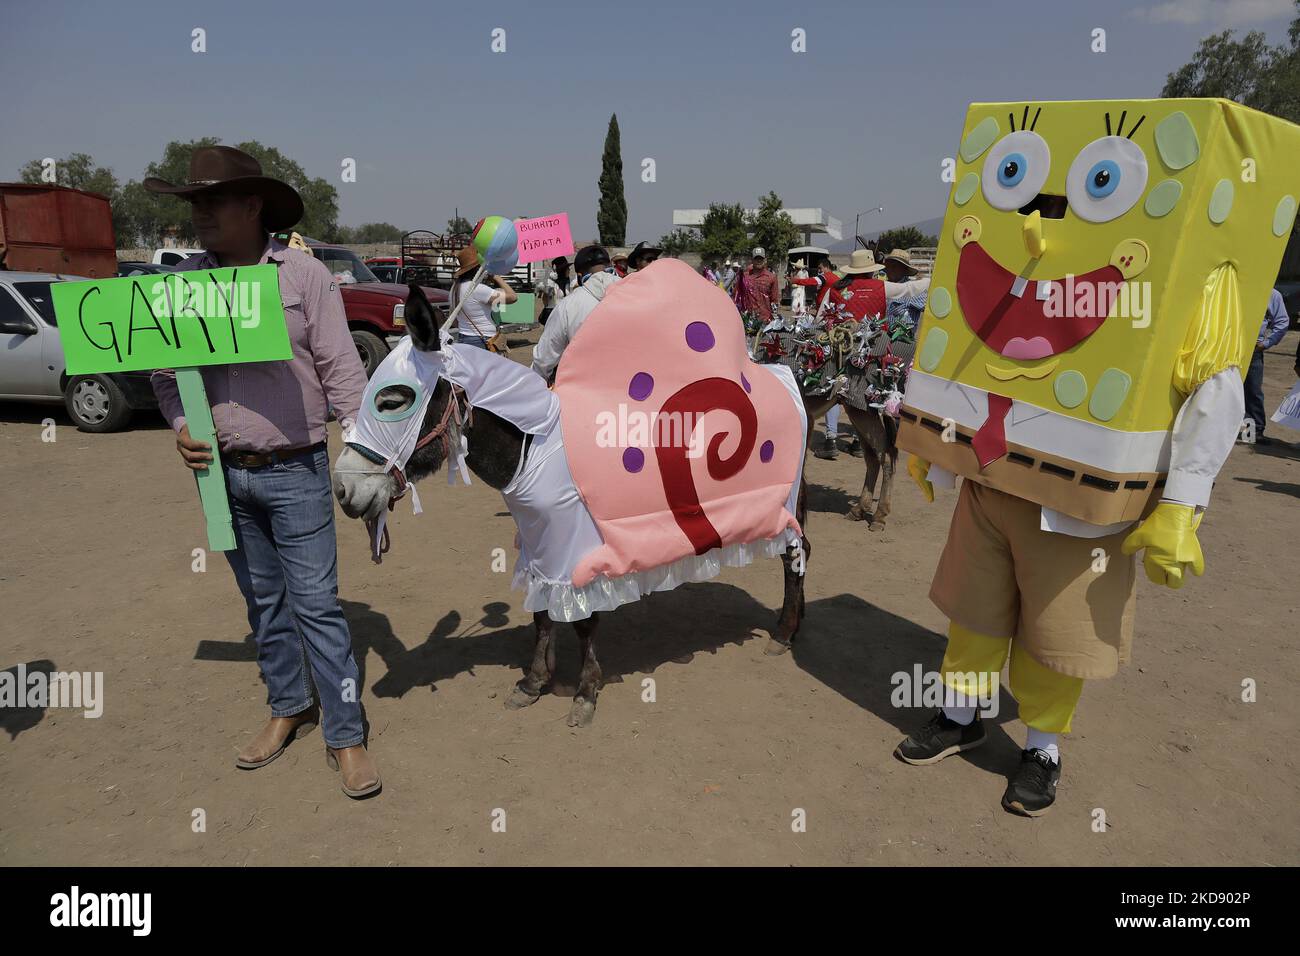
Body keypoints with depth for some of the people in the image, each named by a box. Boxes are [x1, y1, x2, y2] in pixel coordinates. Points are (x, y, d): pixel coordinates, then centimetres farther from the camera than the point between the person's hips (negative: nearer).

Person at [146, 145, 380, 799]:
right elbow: (164, 368, 13)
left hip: (295, 471, -4)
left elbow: (340, 369, -6)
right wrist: (180, 426, -5)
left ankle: (345, 734, 10)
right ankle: (288, 708, 33)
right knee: (262, 602, 15)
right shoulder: (183, 281, 5)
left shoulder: (304, 274, -5)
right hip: (222, 472, 4)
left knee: (316, 604, -2)